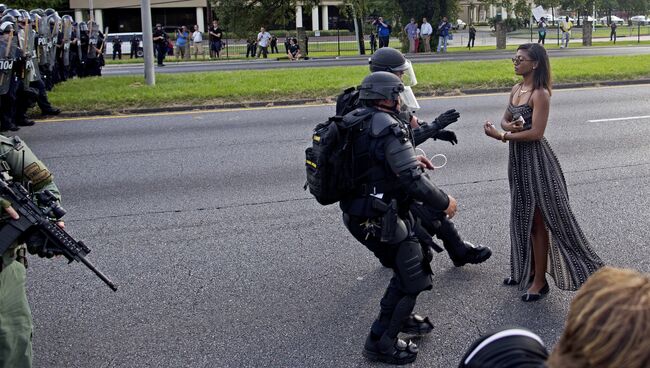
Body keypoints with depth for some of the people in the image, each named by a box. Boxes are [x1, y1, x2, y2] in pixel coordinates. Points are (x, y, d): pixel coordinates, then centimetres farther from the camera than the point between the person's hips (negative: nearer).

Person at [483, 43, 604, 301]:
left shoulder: (540, 94, -17)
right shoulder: (516, 89, 7)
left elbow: (536, 132, -23)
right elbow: (505, 120, 13)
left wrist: (500, 136, -21)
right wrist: (509, 126, -11)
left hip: (535, 159, -8)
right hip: (517, 158, 8)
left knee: (538, 221, 1)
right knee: (523, 217, 18)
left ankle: (539, 281, 10)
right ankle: (527, 270, 33)